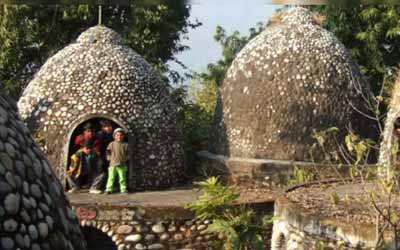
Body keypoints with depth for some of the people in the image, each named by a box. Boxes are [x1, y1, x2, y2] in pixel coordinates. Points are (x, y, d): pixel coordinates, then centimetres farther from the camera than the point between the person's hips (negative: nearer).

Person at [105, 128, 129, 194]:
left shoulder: (125, 145, 5)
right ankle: (109, 189, 4)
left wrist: (125, 159, -3)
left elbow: (127, 154, 11)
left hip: (122, 165, 1)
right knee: (111, 177, 0)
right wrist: (109, 158, -4)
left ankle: (123, 189, 11)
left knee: (122, 178, 3)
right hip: (113, 164, -1)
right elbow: (108, 152, 8)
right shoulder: (111, 144, 3)